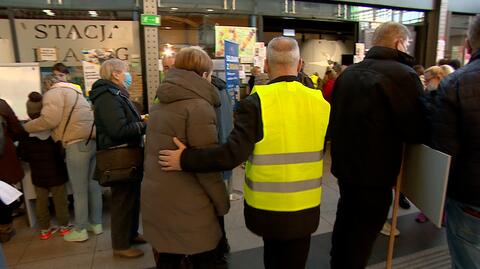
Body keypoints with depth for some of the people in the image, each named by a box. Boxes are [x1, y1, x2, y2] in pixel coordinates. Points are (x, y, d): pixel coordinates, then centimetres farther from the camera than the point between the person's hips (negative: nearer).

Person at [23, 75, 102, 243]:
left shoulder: (53, 93, 1)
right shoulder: (73, 92, 28)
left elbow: (49, 120, -12)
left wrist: (24, 128, 2)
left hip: (78, 142, -8)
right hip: (93, 139, 8)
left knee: (79, 190, 2)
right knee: (93, 185, 15)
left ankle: (80, 230, 14)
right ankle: (96, 224, 26)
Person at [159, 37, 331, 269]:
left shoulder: (255, 103, -17)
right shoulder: (320, 103, -5)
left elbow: (232, 155, -23)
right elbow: (316, 146, 7)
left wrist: (185, 160, -13)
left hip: (266, 208, -2)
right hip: (305, 208, 3)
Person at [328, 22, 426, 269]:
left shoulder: (349, 72, 4)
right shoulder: (402, 74, -17)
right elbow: (418, 131, -17)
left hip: (343, 164, 8)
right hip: (374, 171, -7)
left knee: (345, 220, 25)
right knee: (364, 232, 10)